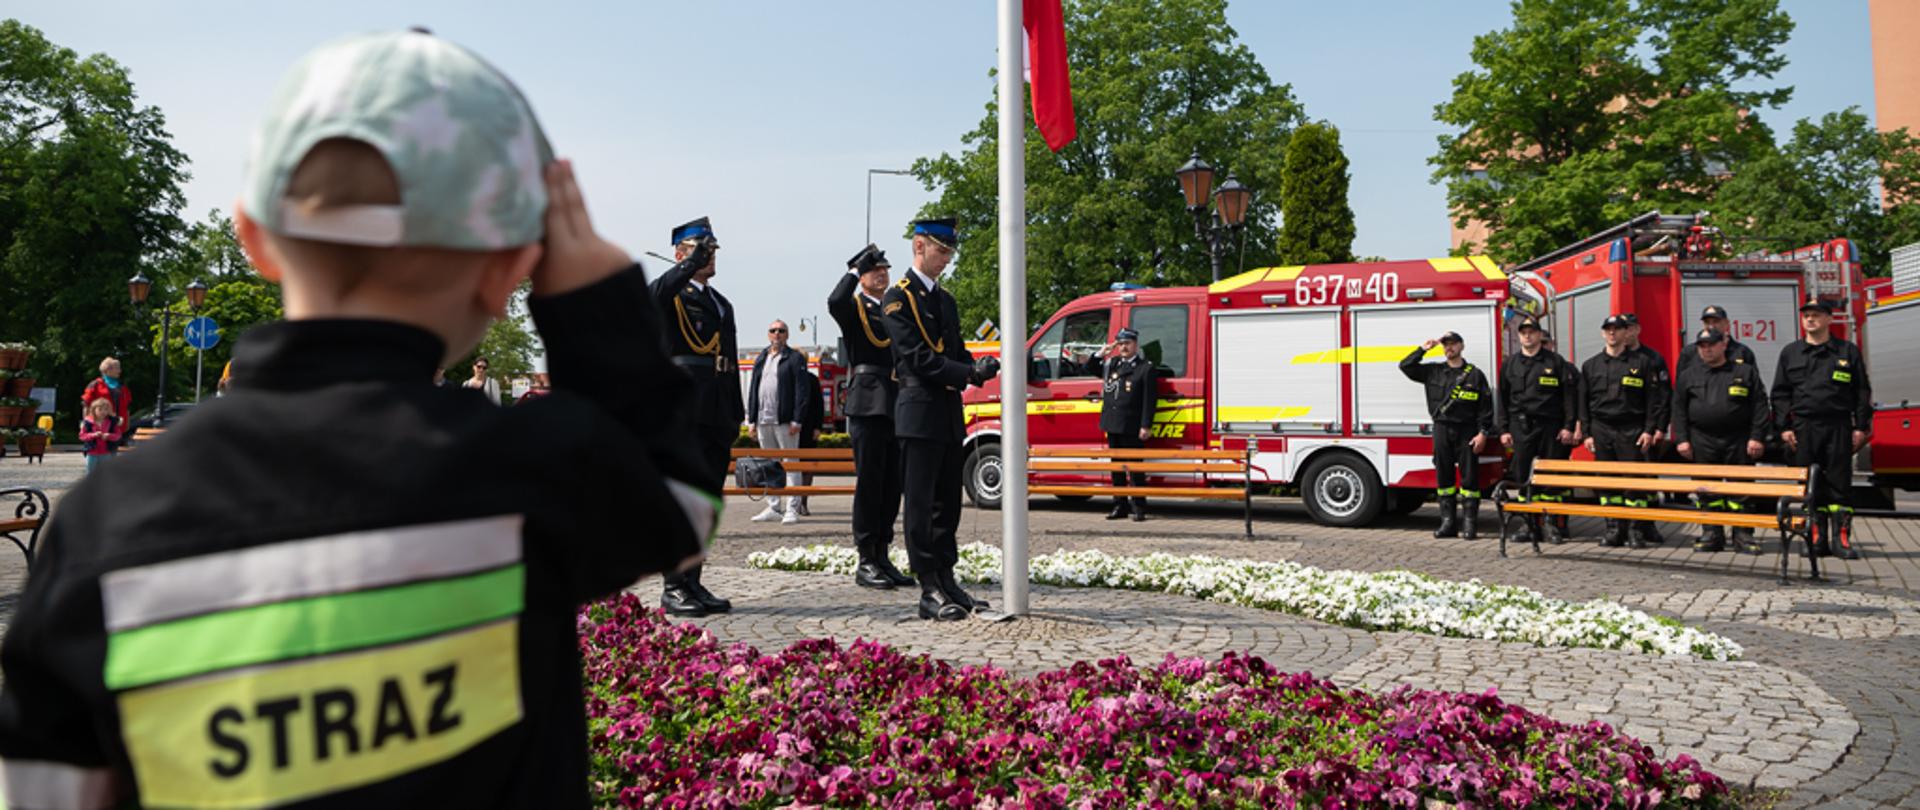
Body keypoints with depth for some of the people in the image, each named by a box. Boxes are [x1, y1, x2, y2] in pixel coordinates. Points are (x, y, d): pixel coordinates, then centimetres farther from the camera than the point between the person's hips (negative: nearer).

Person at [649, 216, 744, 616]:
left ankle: (693, 583, 17)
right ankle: (673, 587, -1)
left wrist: (736, 414, 16)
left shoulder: (722, 303, 22)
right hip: (683, 407, -7)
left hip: (717, 414, 8)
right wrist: (693, 262, -27)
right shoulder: (672, 292, 0)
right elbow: (654, 295, -27)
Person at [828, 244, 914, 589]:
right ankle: (866, 561, 0)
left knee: (892, 484, 8)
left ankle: (882, 556, 15)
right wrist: (856, 268, -13)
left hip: (897, 404, 6)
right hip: (868, 404, -6)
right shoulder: (855, 307, 1)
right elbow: (835, 302, -24)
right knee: (869, 482, -5)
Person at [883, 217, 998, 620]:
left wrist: (974, 369, -4)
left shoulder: (946, 299, 19)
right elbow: (916, 357, -15)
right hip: (920, 412, -8)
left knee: (947, 503, 12)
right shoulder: (899, 297, -6)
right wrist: (970, 373, -22)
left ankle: (947, 581, 19)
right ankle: (930, 591, -3)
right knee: (921, 504, -5)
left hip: (950, 412, 8)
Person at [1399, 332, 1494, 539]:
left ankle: (1470, 523, 1)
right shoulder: (1433, 371, 10)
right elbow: (1405, 366, 9)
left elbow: (1486, 406, -1)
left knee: (1469, 476, -2)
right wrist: (1423, 349, 2)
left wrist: (1483, 432, -8)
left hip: (1466, 431, -3)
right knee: (1444, 477, 4)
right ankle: (1448, 522, 9)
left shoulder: (1474, 375, 1)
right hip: (1442, 429, 3)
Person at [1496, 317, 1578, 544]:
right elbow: (1502, 399, 11)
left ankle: (1552, 524, 5)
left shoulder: (1556, 362, 4)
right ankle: (1530, 526, 6)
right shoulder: (1510, 364, 11)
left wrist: (1568, 426, -6)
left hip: (1549, 426, -2)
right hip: (1521, 427, 2)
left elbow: (1569, 395, 2)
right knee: (1522, 476, 0)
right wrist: (1503, 429, 4)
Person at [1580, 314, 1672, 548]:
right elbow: (1584, 402, 12)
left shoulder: (1643, 362, 2)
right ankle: (1614, 530, 11)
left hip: (1631, 431, -3)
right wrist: (1587, 433, 6)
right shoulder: (1591, 365, 12)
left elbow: (1655, 398, -2)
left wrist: (1650, 430, -9)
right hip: (1601, 430, 3)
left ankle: (1639, 531, 2)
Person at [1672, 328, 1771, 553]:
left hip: (1738, 441, -1)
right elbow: (1679, 409, 9)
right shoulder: (1687, 376, 10)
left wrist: (1757, 437, -6)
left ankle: (1742, 534, 8)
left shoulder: (1746, 372, 6)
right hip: (1702, 441, 1)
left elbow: (1760, 406, 2)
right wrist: (1681, 439, 0)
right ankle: (1712, 534, 8)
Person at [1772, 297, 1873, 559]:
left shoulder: (1848, 352, 8)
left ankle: (1842, 537, 3)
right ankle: (1817, 538, 7)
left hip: (1838, 427, -1)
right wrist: (1784, 427, -1)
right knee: (1809, 486, 2)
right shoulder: (1790, 353, 10)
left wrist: (1861, 427, 0)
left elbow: (1862, 392, 7)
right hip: (1803, 427, 1)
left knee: (1839, 482, -2)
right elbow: (1780, 393, 8)